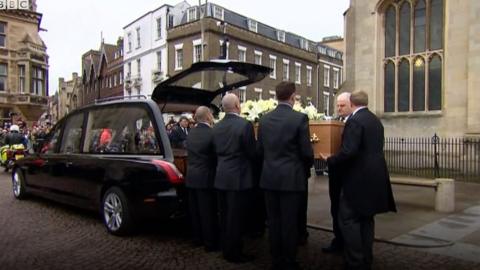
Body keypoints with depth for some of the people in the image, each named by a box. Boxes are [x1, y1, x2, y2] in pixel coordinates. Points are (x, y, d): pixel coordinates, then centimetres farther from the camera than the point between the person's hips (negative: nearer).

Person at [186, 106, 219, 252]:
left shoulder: (191, 133, 4)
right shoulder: (212, 133, -18)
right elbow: (217, 155, -11)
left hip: (191, 177, 7)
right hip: (205, 178, -7)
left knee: (195, 210, 16)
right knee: (208, 212, 3)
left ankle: (198, 237, 29)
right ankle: (210, 242, 12)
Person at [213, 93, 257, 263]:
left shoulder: (217, 127, 5)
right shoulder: (245, 125, -16)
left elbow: (216, 151, 10)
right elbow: (252, 153, -12)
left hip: (221, 177, 7)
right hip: (238, 178, -7)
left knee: (225, 216, 16)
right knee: (236, 217, 4)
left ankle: (226, 249, 28)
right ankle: (234, 253, 14)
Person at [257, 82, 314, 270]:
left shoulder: (264, 119, 3)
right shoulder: (300, 118, -11)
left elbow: (260, 150, 7)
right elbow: (307, 152, -11)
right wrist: (306, 168, 9)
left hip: (269, 177, 5)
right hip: (292, 178, -4)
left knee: (273, 221, 12)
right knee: (290, 222, 5)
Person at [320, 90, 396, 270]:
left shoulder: (354, 121, -14)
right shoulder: (376, 121, 14)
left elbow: (349, 151, -25)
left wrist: (330, 160, -11)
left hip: (358, 178, -9)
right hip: (374, 176, 9)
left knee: (348, 218, -2)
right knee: (367, 218, 14)